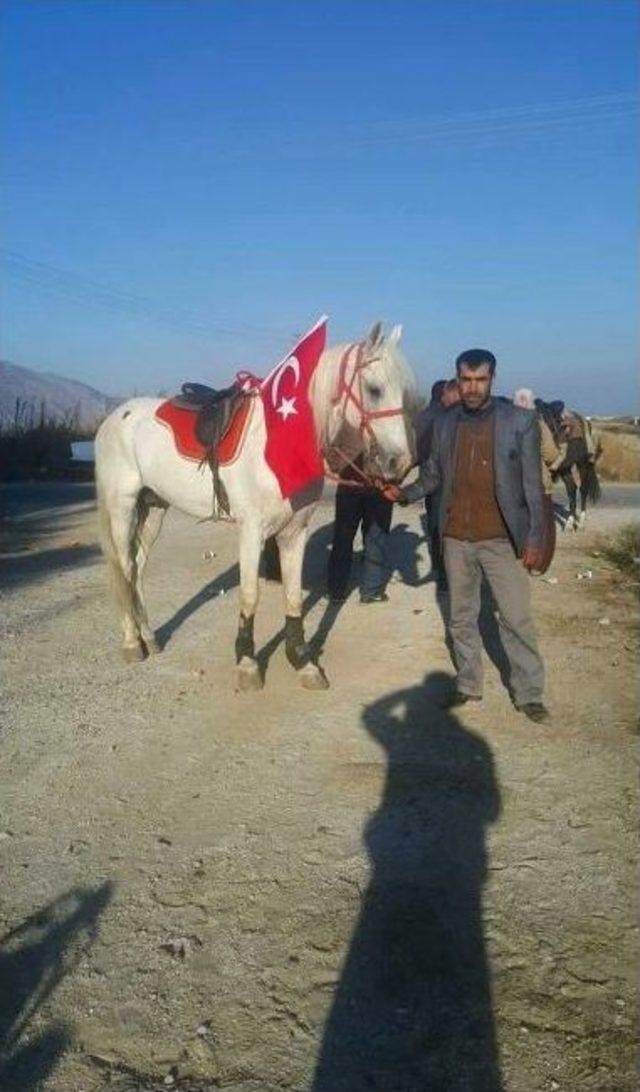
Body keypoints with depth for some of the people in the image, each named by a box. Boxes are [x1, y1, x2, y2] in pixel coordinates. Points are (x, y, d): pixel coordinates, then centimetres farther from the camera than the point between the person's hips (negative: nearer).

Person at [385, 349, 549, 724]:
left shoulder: (521, 420, -7)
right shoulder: (444, 423, 4)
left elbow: (532, 484, -6)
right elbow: (433, 475, 11)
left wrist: (535, 539, -8)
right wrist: (405, 493, -9)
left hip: (502, 539, -3)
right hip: (456, 539, 4)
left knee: (517, 619, 1)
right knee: (462, 617, 14)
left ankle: (529, 693, 15)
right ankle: (468, 685, 28)